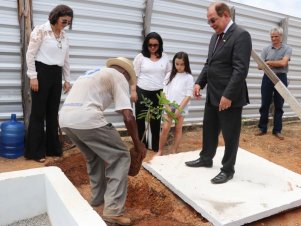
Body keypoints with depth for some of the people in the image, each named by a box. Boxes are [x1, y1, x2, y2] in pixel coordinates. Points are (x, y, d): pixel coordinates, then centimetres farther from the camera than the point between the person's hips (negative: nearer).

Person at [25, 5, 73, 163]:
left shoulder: (64, 36, 12)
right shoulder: (40, 30, -6)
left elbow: (66, 60, 16)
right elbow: (30, 54, -9)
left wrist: (67, 80, 14)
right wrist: (33, 77, -13)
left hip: (56, 75, 6)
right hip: (42, 72, -6)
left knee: (53, 112, 10)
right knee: (38, 113, -1)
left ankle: (52, 148, 21)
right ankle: (35, 151, 10)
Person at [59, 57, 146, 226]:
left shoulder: (96, 73, 32)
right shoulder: (119, 77, 9)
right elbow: (128, 117, -2)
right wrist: (137, 142, 13)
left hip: (65, 118, 9)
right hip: (86, 119, -8)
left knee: (95, 157, 28)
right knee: (120, 157, 5)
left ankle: (98, 199, 38)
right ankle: (113, 211, 3)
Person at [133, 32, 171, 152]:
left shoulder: (164, 57, 4)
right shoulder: (140, 57, -3)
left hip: (158, 93, 2)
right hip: (142, 92, -2)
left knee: (156, 120, 10)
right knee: (140, 119, 7)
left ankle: (155, 145, 22)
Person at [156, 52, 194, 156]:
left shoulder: (189, 77, -2)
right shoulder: (169, 75, 6)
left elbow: (188, 95, -7)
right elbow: (165, 92, 3)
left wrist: (179, 109, -13)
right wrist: (167, 106, -7)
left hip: (181, 107, -1)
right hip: (169, 106, 1)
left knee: (178, 129, 6)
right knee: (165, 128, -2)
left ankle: (173, 152, 15)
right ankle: (160, 151, 11)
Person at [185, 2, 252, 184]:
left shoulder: (241, 35, -13)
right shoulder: (216, 36, 13)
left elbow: (241, 70, -21)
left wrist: (228, 95, -24)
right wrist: (199, 82, 5)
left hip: (230, 97, -8)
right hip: (212, 95, 8)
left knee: (230, 135, 6)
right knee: (209, 130, 20)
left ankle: (228, 170, 21)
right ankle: (206, 159, 38)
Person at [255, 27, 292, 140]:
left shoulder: (287, 49, 1)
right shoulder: (266, 49, 5)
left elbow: (283, 63, -14)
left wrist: (268, 62, -7)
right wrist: (277, 64, -12)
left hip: (281, 78, -1)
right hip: (267, 78, 1)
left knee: (279, 106, 5)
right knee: (264, 105, 4)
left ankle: (277, 130, 13)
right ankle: (262, 128, 14)